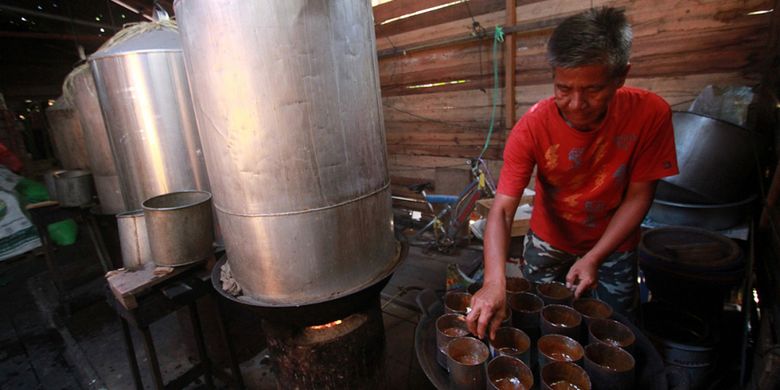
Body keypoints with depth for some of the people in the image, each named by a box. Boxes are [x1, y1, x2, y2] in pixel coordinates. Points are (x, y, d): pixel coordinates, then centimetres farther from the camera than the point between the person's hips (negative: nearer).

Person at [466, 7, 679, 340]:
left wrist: (594, 258, -23)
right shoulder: (532, 127, -29)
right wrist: (495, 281, -46)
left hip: (613, 244, 1)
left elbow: (638, 196, -15)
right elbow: (502, 209, -33)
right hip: (549, 241, 0)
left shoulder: (650, 114, -24)